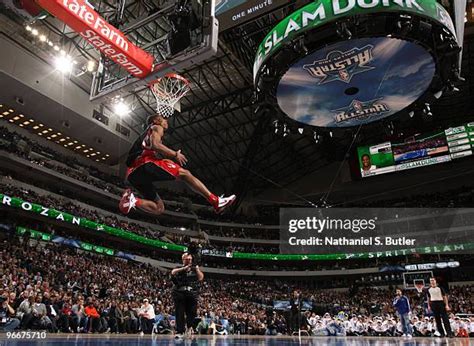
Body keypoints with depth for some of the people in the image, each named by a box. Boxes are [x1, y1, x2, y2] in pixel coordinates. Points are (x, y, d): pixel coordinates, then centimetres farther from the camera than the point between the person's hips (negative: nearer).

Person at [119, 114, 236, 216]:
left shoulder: (145, 135, 39)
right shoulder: (156, 127, 13)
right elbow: (155, 144, -9)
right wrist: (175, 154, 0)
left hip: (133, 173, 8)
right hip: (145, 162, -8)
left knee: (159, 208, 12)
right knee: (184, 173, -2)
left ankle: (132, 200, -12)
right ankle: (216, 201, -8)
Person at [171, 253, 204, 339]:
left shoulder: (194, 269, 17)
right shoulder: (179, 268, 14)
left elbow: (201, 278, 4)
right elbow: (173, 273, -10)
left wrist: (197, 269, -2)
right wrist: (184, 268, -11)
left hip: (192, 293, 1)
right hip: (180, 293, -1)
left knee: (192, 312, -2)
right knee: (179, 313, -2)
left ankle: (189, 326, 22)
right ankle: (179, 332, 4)